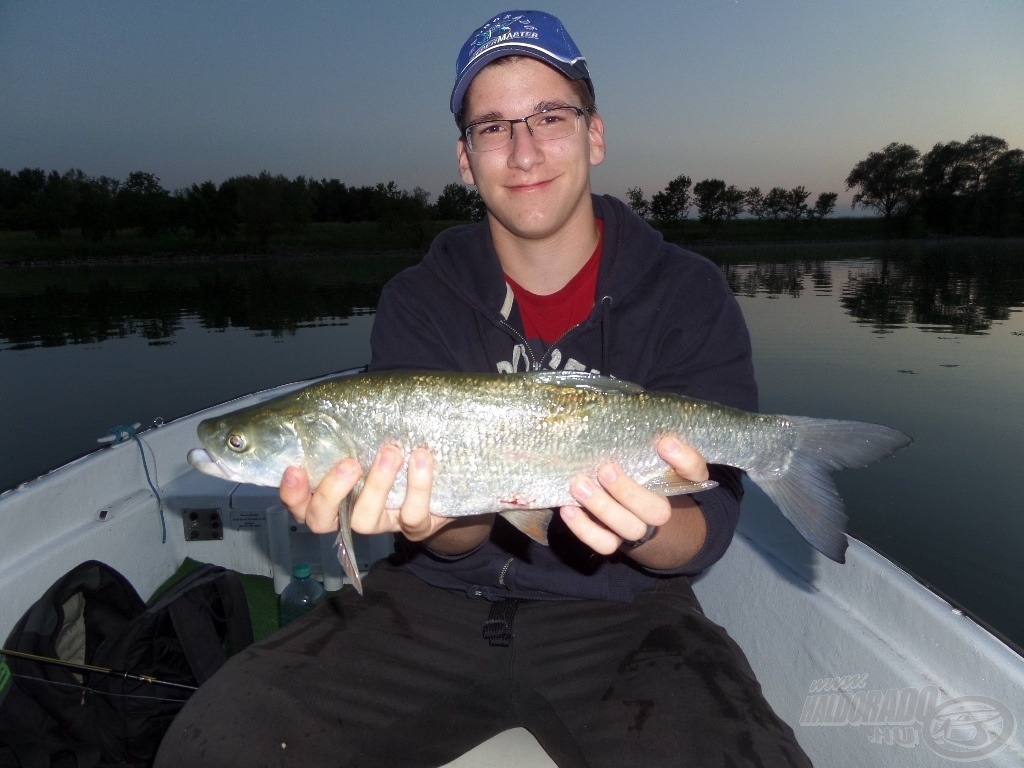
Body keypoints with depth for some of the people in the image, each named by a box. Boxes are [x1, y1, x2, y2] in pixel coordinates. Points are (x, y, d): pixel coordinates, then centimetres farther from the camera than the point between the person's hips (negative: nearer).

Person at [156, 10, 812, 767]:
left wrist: (645, 529, -30)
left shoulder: (688, 295, -4)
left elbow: (704, 534, -7)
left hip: (617, 611, -1)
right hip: (440, 599, 2)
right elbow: (457, 541, -5)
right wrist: (439, 520, -29)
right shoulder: (419, 301, 0)